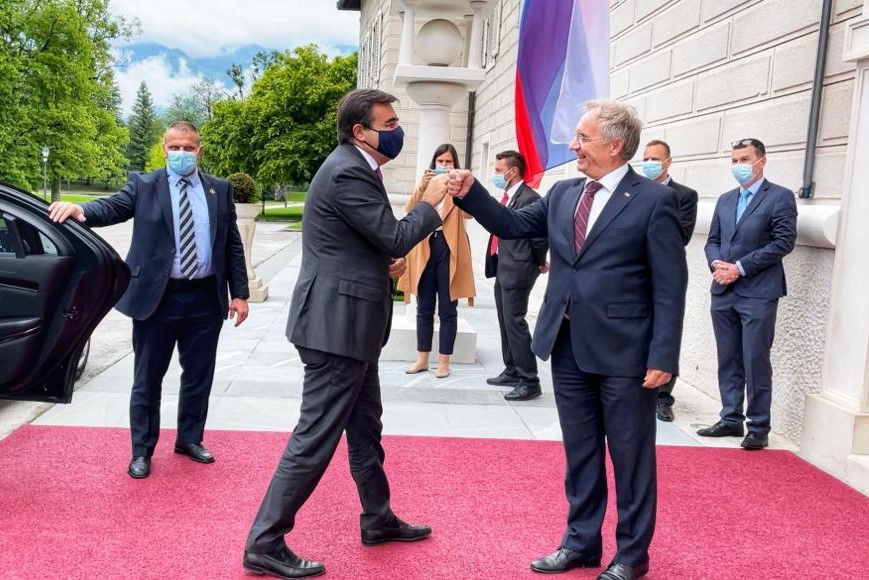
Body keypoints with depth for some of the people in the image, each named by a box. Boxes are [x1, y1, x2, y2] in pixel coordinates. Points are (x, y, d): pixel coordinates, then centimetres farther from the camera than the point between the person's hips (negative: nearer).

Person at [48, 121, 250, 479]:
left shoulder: (220, 190, 8)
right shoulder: (143, 185, 2)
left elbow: (232, 245, 7)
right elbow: (113, 207, -15)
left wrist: (239, 293, 3)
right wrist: (82, 211, -37)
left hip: (206, 299, 2)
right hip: (157, 298, -2)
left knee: (198, 375, 14)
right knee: (148, 379, 8)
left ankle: (189, 439, 32)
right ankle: (142, 451, 21)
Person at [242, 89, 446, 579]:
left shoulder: (355, 167, 14)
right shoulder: (348, 172, -18)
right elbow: (396, 237, -18)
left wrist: (396, 259, 1)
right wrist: (430, 203, -3)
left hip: (349, 320, 11)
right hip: (337, 322, -11)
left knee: (366, 428, 20)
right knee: (316, 437, -5)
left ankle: (378, 519, 35)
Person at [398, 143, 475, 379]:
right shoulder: (425, 183, 12)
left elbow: (468, 212, -14)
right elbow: (410, 210, -6)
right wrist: (422, 187, -22)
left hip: (449, 250, -3)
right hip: (424, 249, 3)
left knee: (447, 310, 2)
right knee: (424, 309, 8)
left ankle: (444, 362, 8)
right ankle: (422, 359, 17)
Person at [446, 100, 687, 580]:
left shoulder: (654, 201, -10)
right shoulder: (563, 194, 9)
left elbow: (670, 287, -11)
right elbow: (512, 225, 15)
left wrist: (662, 358, -15)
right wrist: (470, 194, 1)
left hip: (623, 353, -6)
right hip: (568, 348, 6)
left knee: (630, 457, 9)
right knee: (579, 453, 17)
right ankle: (581, 541, 33)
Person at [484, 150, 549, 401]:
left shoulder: (529, 198, -16)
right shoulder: (507, 197, 14)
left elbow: (540, 235, -18)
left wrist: (539, 263, -5)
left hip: (517, 270, -10)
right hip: (502, 269, 10)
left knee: (515, 322, -9)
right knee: (505, 323, 15)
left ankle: (529, 380, -3)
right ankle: (512, 371, 26)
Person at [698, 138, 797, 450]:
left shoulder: (780, 197, -2)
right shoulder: (725, 199, 17)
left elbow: (784, 242, -11)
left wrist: (740, 268, -14)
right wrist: (717, 264, -5)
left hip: (758, 293, -6)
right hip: (723, 292, 6)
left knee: (756, 362, -3)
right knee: (728, 362, 11)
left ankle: (758, 428, 7)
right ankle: (731, 420, 21)